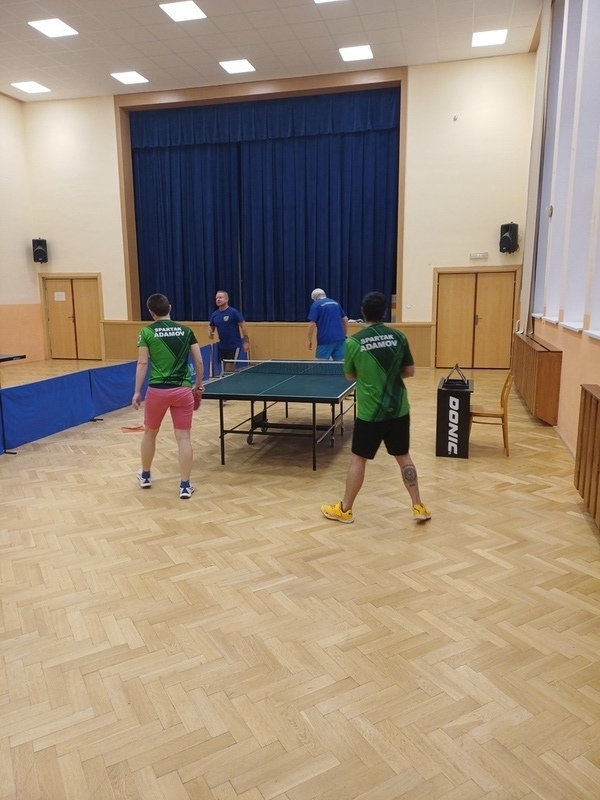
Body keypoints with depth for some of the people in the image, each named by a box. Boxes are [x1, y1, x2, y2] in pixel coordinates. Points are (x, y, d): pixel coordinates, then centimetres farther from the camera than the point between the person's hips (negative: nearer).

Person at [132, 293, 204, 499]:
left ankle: (145, 475, 37)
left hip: (157, 390, 0)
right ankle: (185, 485, 6)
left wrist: (137, 391, 0)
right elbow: (199, 362, 5)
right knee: (184, 438, 4)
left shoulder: (146, 332, -1)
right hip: (183, 390, 1)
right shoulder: (186, 331, 5)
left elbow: (142, 364, -6)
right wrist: (198, 384, 19)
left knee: (150, 433, 21)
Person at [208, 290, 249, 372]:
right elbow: (211, 326, 21)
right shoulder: (214, 314, 5)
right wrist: (210, 332, -3)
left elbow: (243, 325, -11)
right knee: (226, 369, 12)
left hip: (234, 345, -6)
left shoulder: (234, 312, -11)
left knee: (229, 370, -10)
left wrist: (246, 342, -16)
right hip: (222, 346, 6)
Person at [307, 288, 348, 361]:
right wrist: (345, 335, 26)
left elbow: (312, 324, -8)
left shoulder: (316, 305, 0)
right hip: (339, 338, 5)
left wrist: (310, 340, -1)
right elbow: (345, 319, 21)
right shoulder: (336, 303, 18)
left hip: (325, 340, -5)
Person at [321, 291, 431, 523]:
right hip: (398, 409, 3)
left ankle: (345, 509, 21)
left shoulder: (353, 342, -9)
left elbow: (350, 376, 4)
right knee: (403, 457, 17)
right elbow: (410, 371, 6)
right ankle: (418, 507, 24)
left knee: (358, 459, 9)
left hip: (370, 412, -3)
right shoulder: (398, 337, -2)